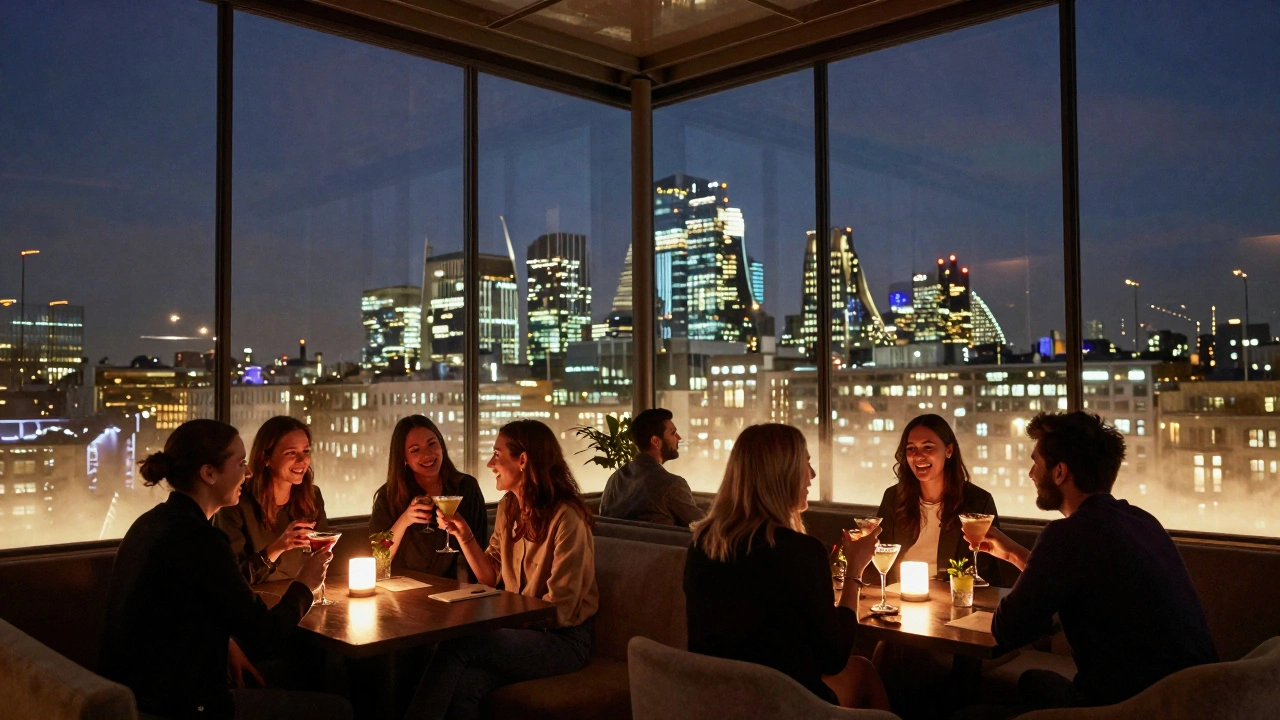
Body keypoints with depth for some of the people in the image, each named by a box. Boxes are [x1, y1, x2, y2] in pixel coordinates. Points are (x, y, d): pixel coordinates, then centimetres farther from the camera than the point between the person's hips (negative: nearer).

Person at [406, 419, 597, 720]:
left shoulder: (566, 518, -17)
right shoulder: (508, 507, 8)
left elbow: (559, 609, -17)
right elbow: (491, 577, 11)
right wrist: (464, 535, 1)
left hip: (564, 638, -6)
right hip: (519, 629, 6)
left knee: (456, 647, -27)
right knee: (463, 686, -28)